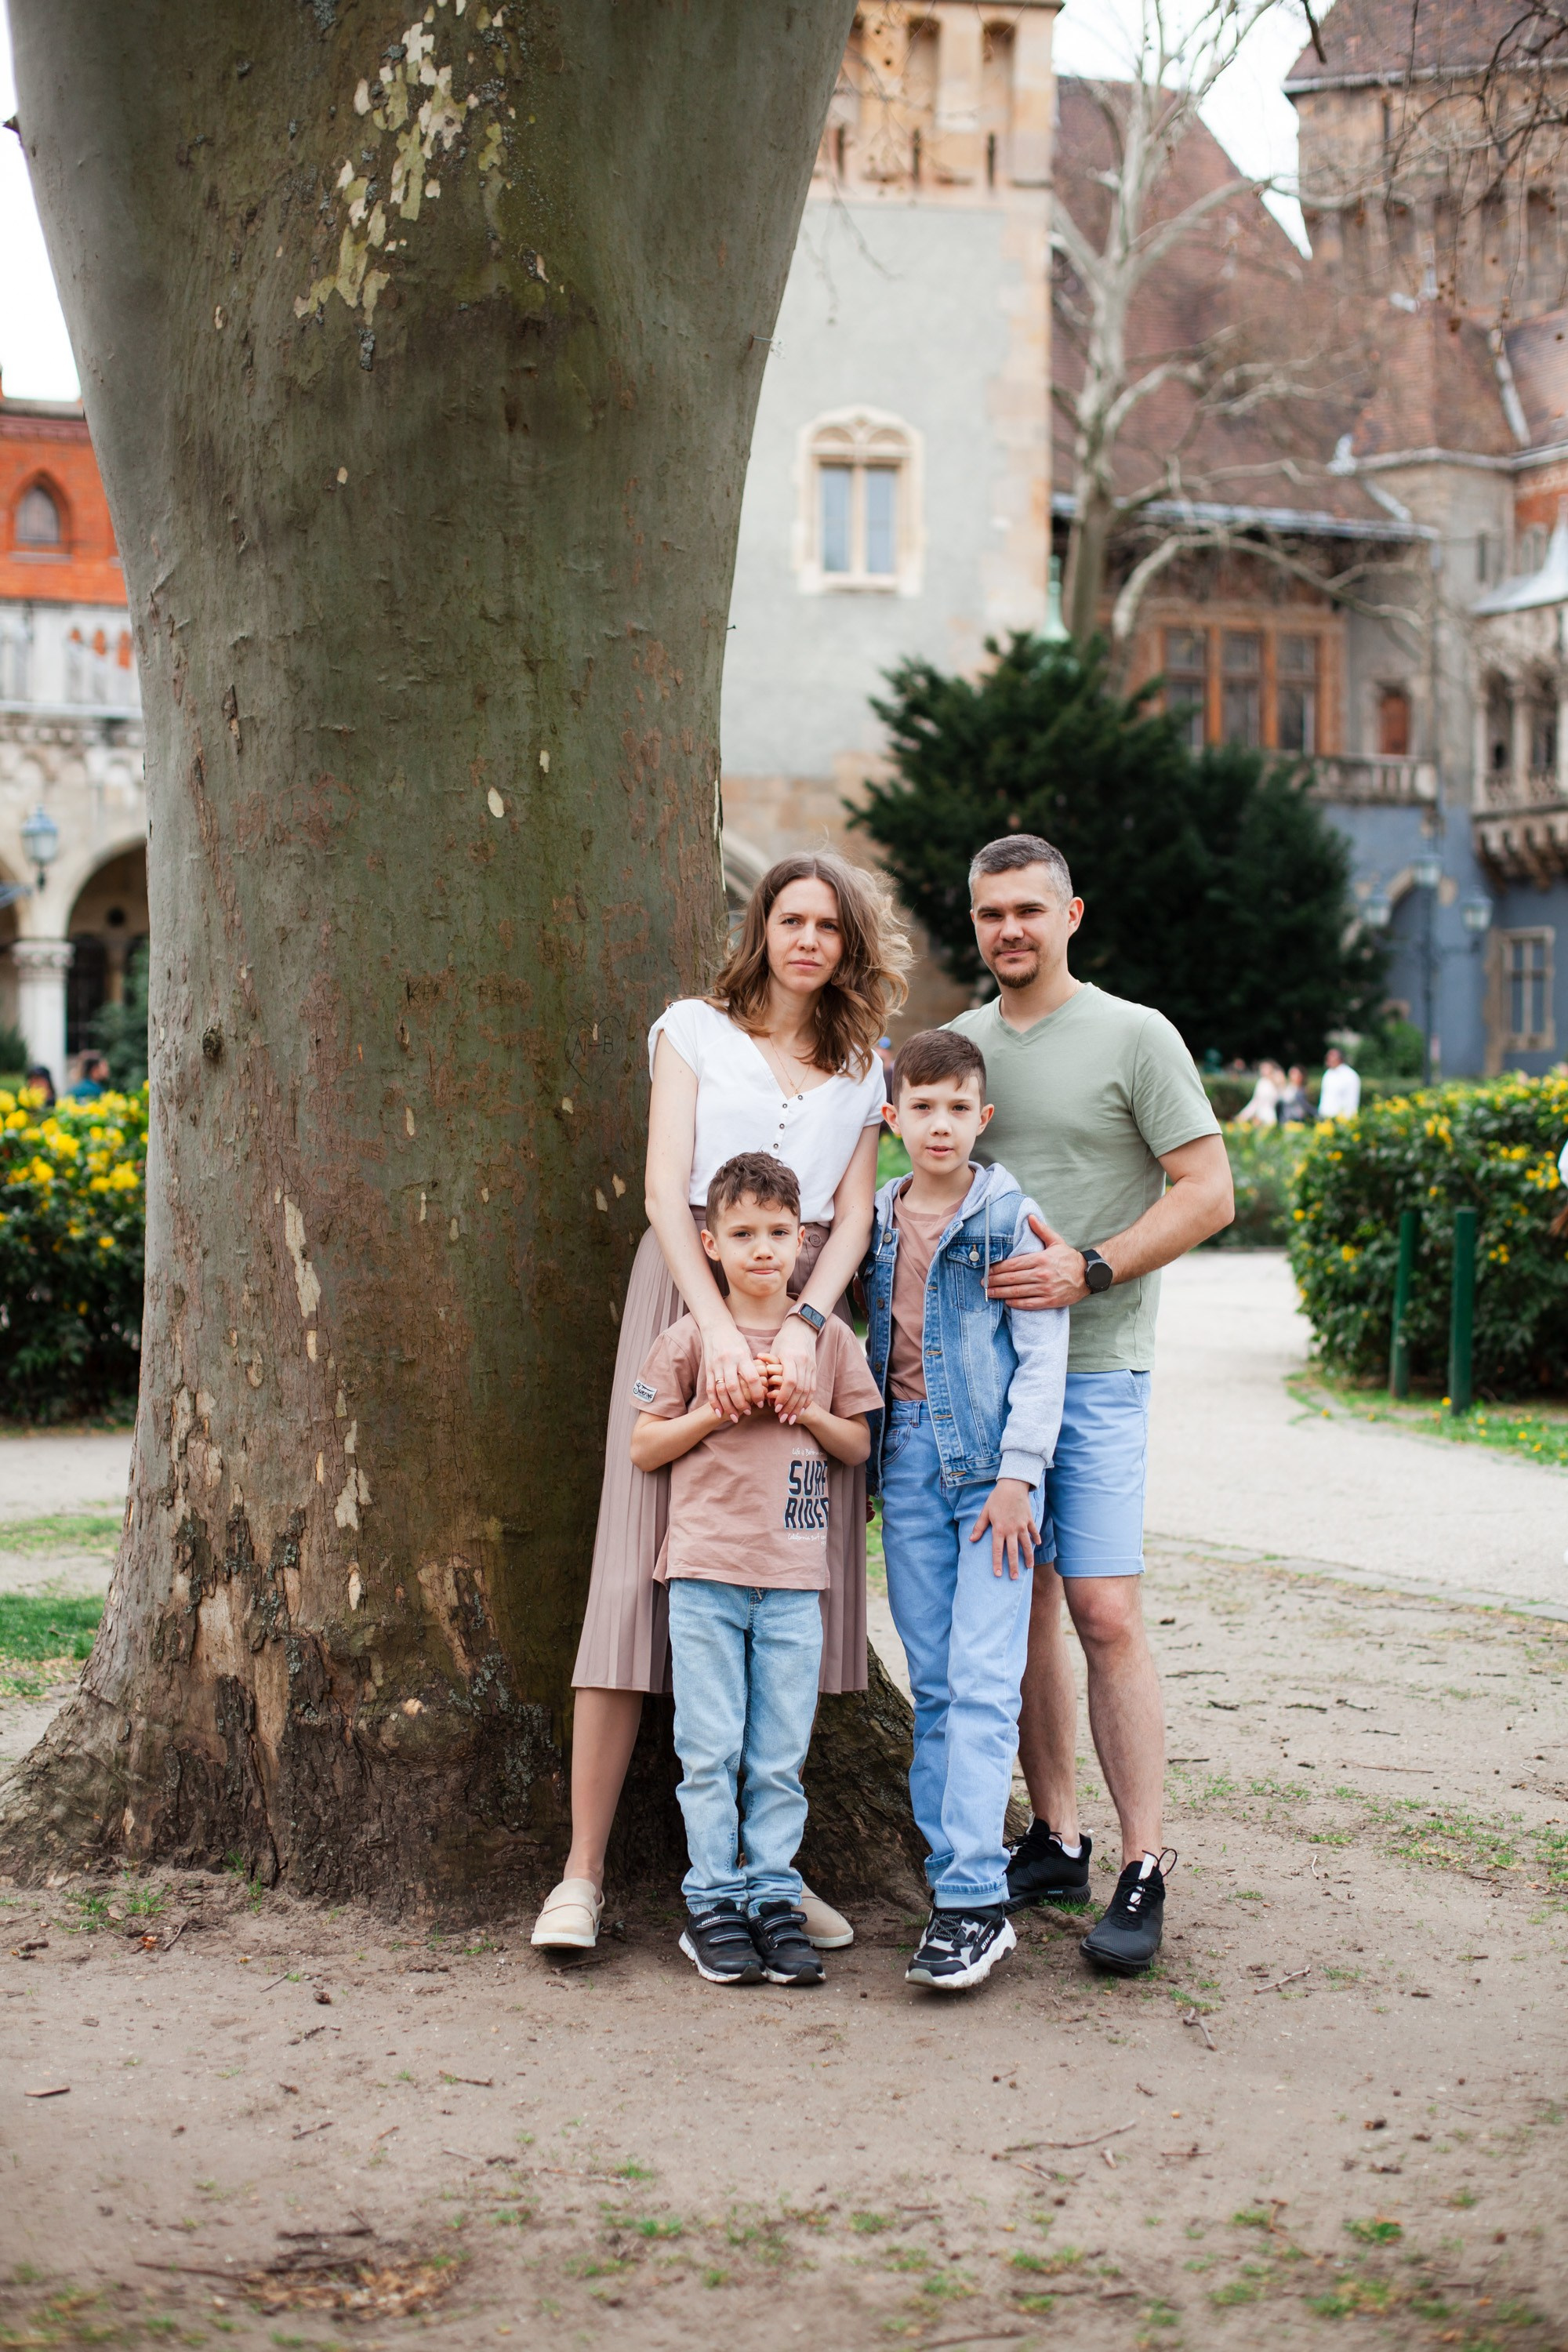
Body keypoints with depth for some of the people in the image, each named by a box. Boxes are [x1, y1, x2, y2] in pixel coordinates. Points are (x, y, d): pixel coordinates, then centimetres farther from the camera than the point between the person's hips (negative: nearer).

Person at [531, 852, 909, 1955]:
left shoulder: (863, 1070, 15)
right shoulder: (696, 1029, 7)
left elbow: (853, 1216, 4)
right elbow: (665, 1188, -4)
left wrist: (805, 1326, -15)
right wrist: (719, 1326, -18)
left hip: (807, 1313, 3)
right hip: (690, 1294, -3)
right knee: (643, 1573, -7)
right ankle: (583, 1872, -4)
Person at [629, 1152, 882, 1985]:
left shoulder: (829, 1339, 8)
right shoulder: (689, 1339, 2)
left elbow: (859, 1445, 11)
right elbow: (644, 1448, 3)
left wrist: (804, 1408, -6)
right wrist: (718, 1410, -10)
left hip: (794, 1578, 2)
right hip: (705, 1571, -1)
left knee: (781, 1756, 3)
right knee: (710, 1752, 0)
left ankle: (774, 1898, 11)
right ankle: (713, 1904, 8)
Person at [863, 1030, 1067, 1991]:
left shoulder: (1012, 1218, -2)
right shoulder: (876, 1224, 11)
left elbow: (1043, 1355, -5)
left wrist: (1018, 1475, -11)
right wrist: (862, 1454, 12)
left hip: (993, 1459, -5)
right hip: (908, 1459, 5)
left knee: (983, 1681, -11)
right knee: (933, 1684, 6)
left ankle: (976, 1898, -13)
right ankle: (954, 1869, 12)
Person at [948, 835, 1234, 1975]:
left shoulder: (1135, 1036, -1)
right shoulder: (957, 1045, 14)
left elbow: (1207, 1194, -5)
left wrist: (1090, 1269, -16)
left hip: (1093, 1364, -5)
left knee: (1105, 1610, -10)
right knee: (1020, 1604, 7)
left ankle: (1144, 1870, -6)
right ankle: (1055, 1839, 17)